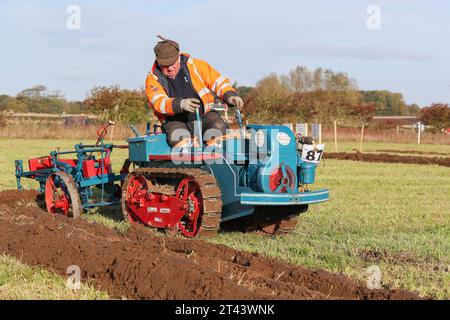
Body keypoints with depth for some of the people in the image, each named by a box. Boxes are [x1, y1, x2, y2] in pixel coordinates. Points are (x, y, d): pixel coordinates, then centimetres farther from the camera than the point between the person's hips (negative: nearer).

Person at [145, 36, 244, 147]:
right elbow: (159, 102, -18)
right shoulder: (153, 79, -1)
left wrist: (230, 95, -14)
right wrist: (180, 104, -37)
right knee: (178, 135, -34)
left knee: (217, 127, -29)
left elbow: (217, 81, 6)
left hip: (204, 115, 1)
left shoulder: (195, 66, 2)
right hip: (175, 122, -1)